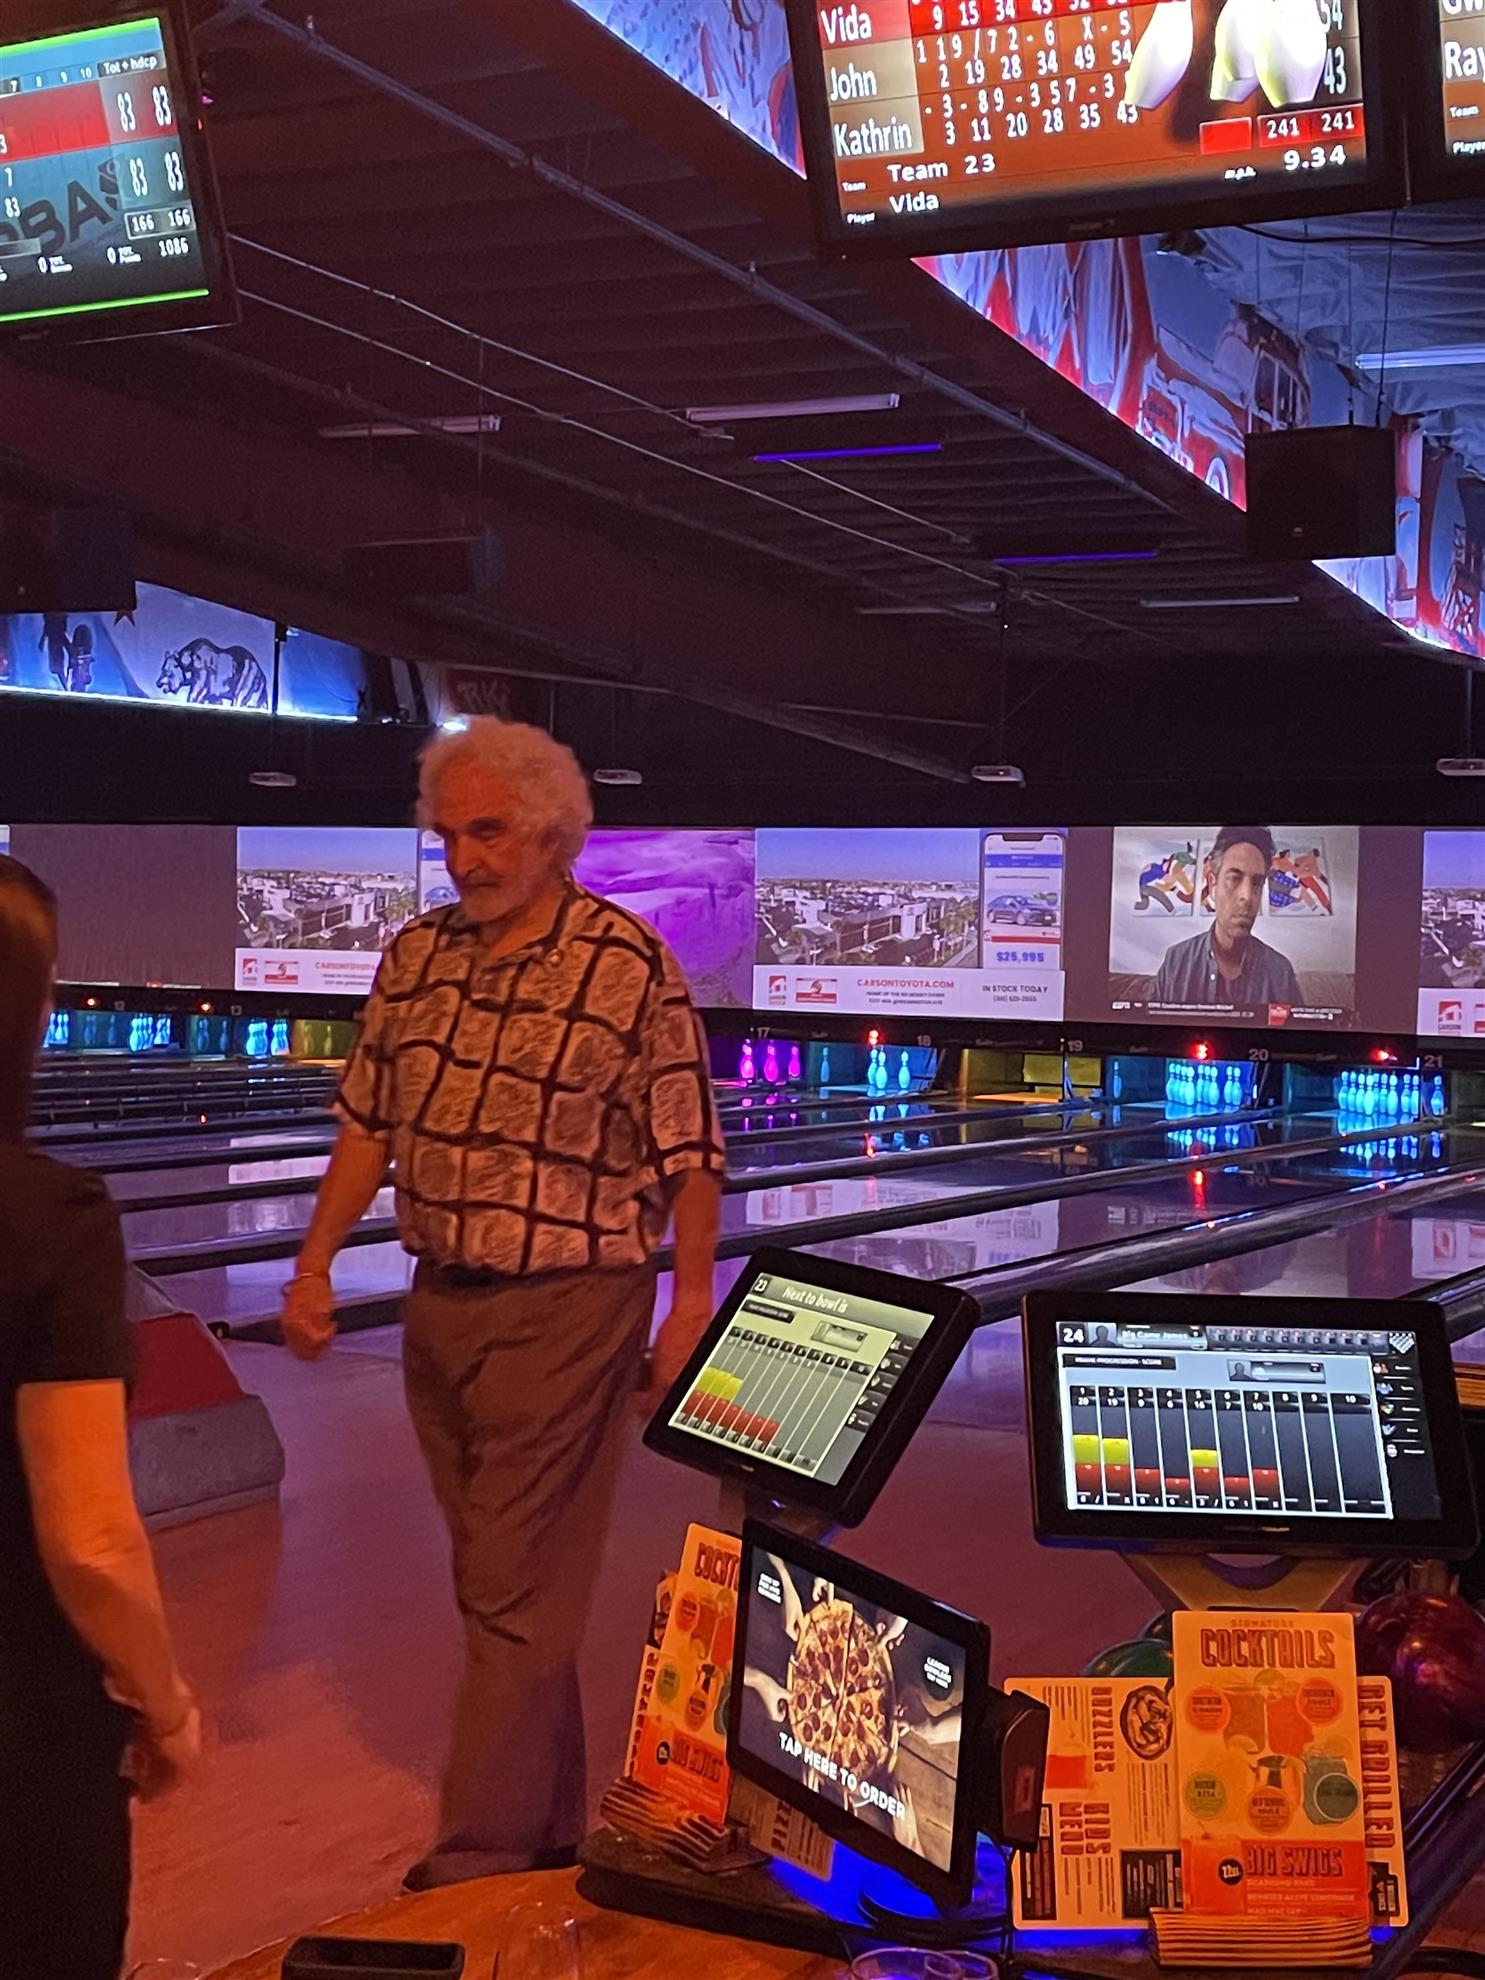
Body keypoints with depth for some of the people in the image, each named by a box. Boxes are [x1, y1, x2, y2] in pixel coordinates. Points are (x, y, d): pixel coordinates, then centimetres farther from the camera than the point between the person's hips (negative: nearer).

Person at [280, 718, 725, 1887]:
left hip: (566, 1311, -6)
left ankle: (477, 1863, 6)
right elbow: (369, 1124, 11)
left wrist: (691, 1307, -12)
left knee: (518, 1599, -2)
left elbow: (689, 1157, -9)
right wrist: (316, 1267, 8)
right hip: (443, 1306, 6)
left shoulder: (629, 967, -11)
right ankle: (550, 1831, 29)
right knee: (496, 1587, 15)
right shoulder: (417, 957, 5)